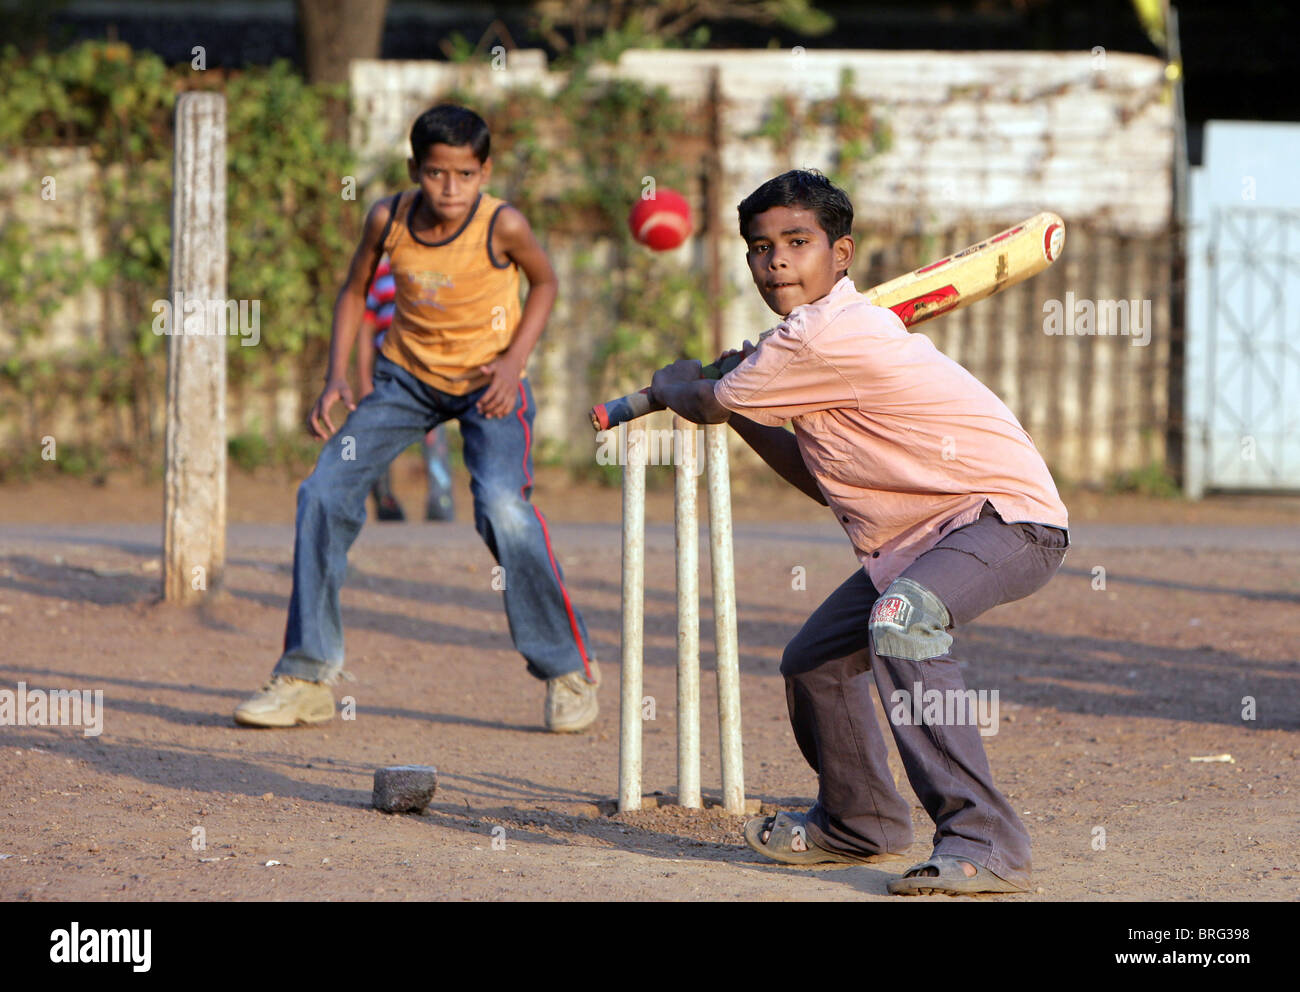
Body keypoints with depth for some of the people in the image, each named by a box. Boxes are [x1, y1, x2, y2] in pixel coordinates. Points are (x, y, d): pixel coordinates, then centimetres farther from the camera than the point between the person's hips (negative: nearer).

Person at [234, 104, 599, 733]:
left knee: (503, 506, -27)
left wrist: (514, 361, -15)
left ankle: (568, 670, -9)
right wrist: (336, 377, -8)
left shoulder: (502, 226, -21)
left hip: (487, 380, -4)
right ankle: (307, 678, 3)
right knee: (325, 494, -8)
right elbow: (354, 290, 4)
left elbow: (544, 283, -2)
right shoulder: (389, 219, -13)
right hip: (408, 374, 4)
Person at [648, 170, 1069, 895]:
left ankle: (985, 844, -40)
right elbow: (823, 478, 22)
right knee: (815, 662, 18)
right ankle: (860, 823, 44)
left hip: (1009, 516, -11)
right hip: (923, 535, 11)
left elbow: (706, 403, -4)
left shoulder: (825, 336, -20)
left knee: (900, 618, -37)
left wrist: (673, 385, 18)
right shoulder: (834, 331, 12)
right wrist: (743, 413, 20)